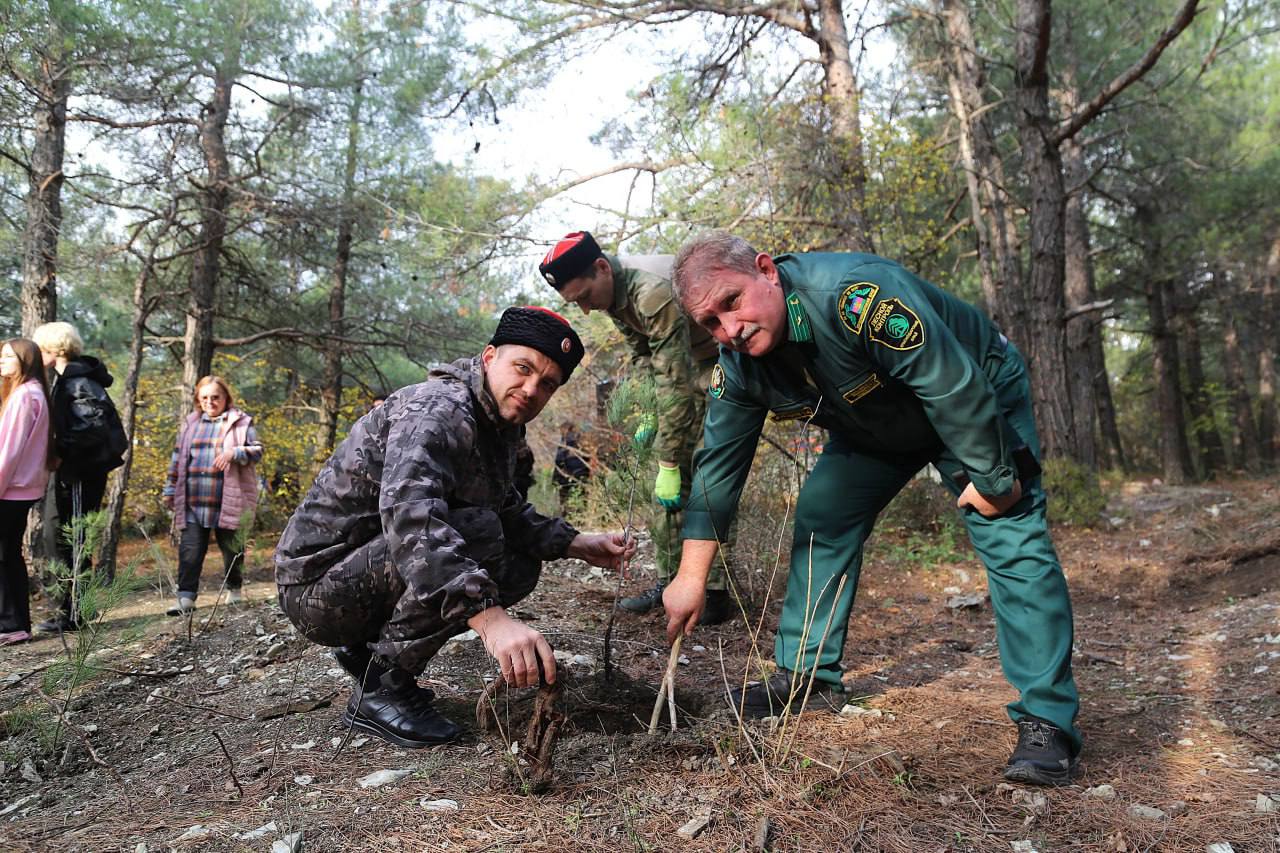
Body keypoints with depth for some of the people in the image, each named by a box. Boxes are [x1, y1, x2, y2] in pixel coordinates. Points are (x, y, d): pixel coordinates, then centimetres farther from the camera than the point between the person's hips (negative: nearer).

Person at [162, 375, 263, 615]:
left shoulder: (241, 422, 3)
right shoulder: (190, 424, 14)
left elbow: (257, 451, -2)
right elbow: (177, 458, 18)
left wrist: (234, 453, -20)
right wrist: (170, 489, 17)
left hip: (229, 500, -3)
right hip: (193, 501, 3)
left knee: (231, 547, 9)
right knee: (190, 549, -3)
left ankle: (234, 589, 27)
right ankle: (186, 597, -2)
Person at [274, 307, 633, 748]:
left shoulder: (500, 427, 8)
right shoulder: (438, 408, -23)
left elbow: (510, 512, 16)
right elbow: (408, 510, -40)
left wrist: (578, 544, -1)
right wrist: (488, 615, -50)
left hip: (371, 565, 9)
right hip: (318, 583, -9)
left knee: (521, 566, 3)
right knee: (475, 532, -28)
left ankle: (369, 649, 11)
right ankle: (379, 692, -13)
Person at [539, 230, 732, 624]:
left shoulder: (654, 291, -34)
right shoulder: (612, 290, -5)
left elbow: (675, 385, -33)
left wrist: (669, 464, -30)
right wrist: (649, 417, 2)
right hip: (686, 362, 9)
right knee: (666, 480, 5)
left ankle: (716, 589, -7)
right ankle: (668, 580, 12)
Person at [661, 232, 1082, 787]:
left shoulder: (856, 294, -41)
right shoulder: (738, 366, -17)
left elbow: (953, 384, -36)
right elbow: (719, 463, -11)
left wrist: (991, 476, -26)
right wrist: (690, 575, -13)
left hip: (978, 403, -6)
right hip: (873, 428, 6)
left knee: (1011, 542, -18)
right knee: (819, 521, -1)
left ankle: (1047, 719, -9)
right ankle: (803, 673, 12)